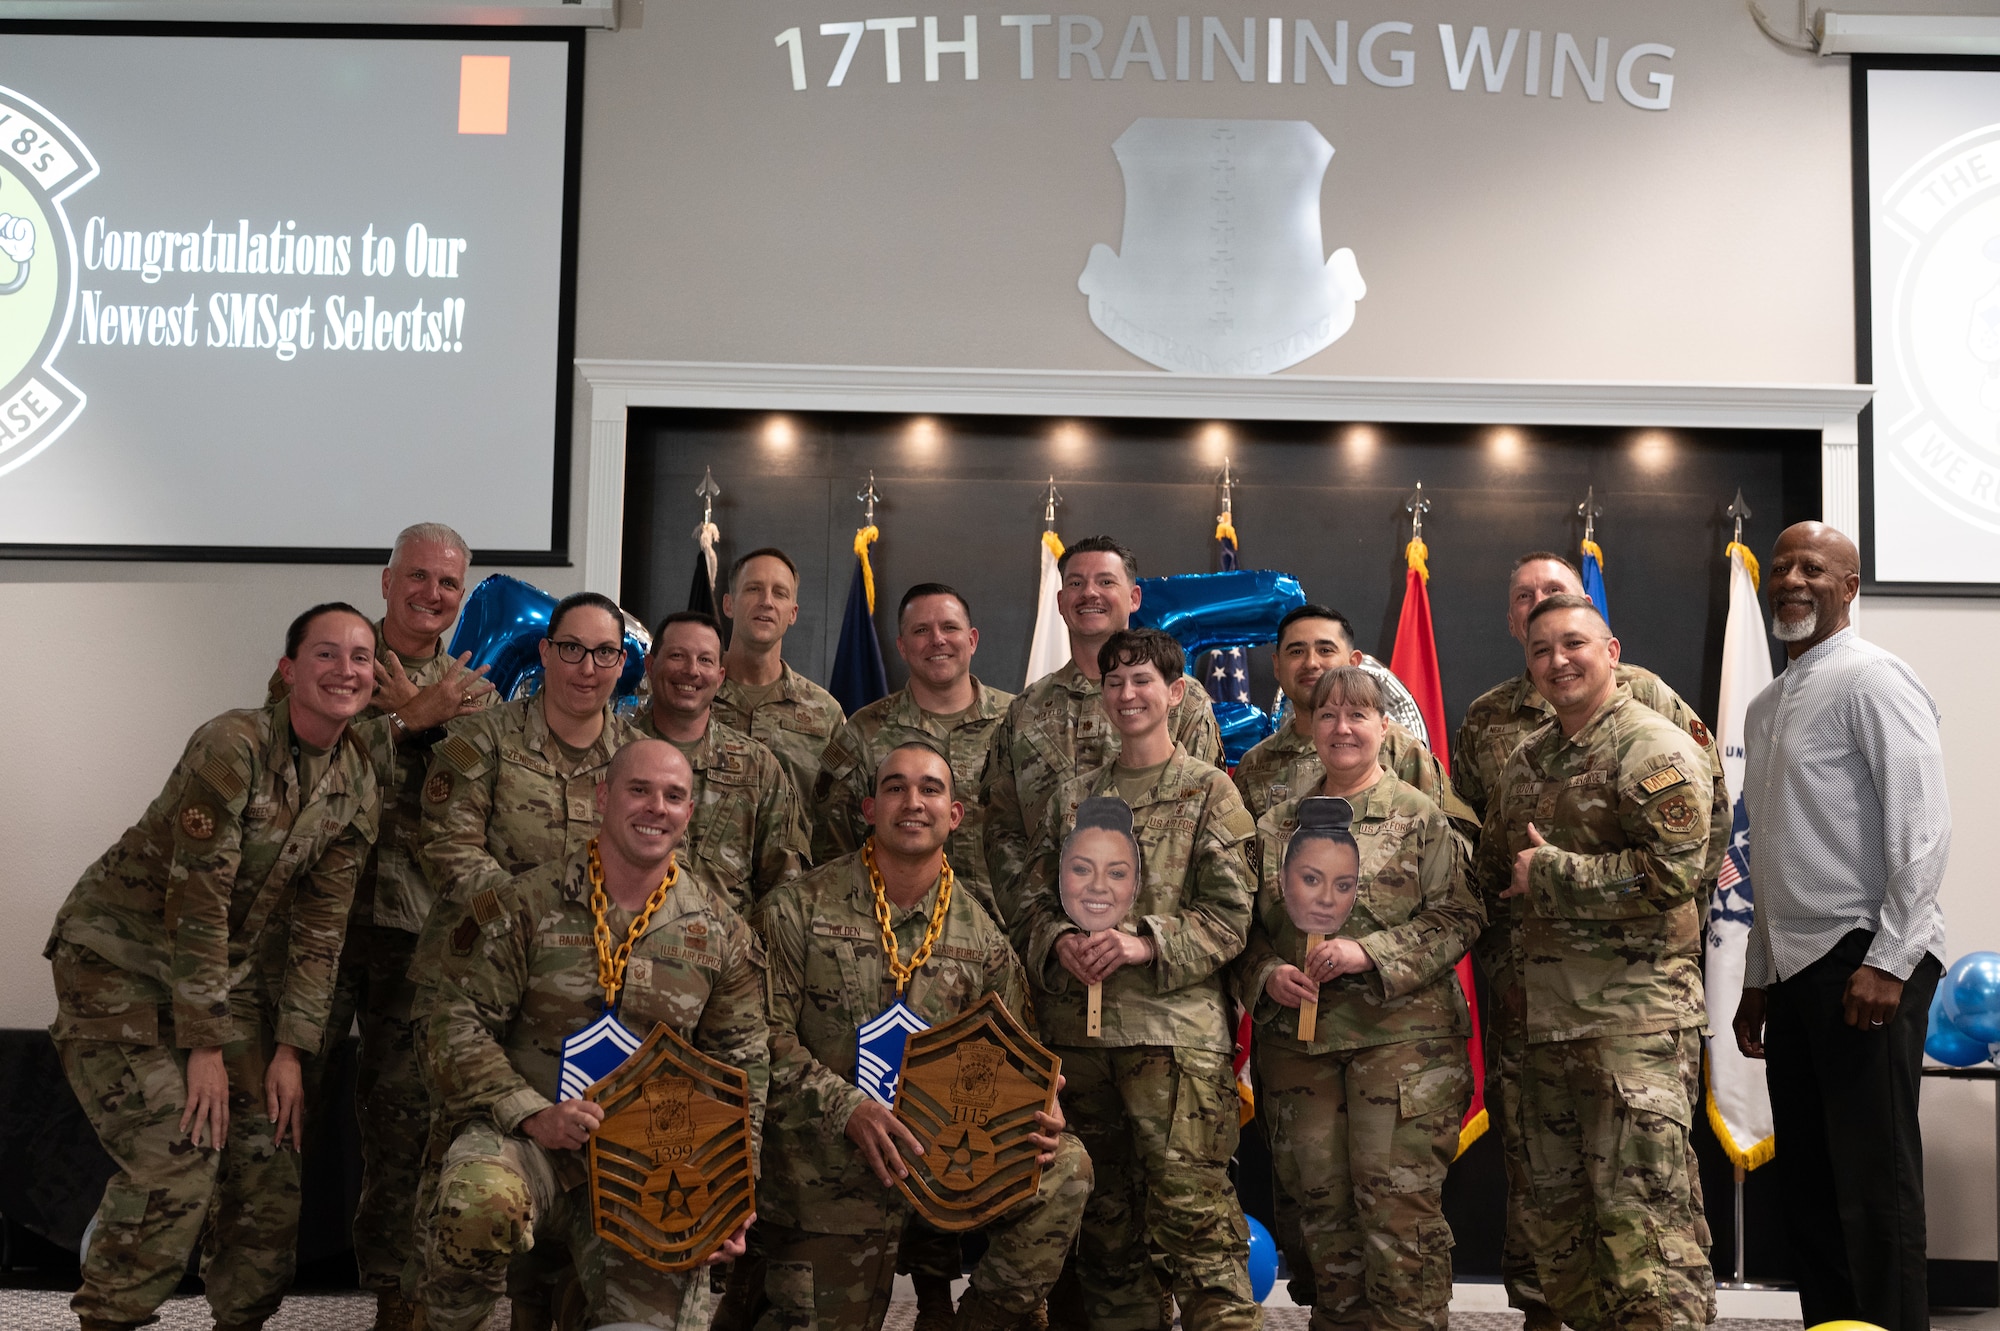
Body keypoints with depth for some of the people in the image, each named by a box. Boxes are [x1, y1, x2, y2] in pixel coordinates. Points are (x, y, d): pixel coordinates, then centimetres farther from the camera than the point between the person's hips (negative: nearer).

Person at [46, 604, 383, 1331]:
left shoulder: (358, 786, -3)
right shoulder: (234, 746, -23)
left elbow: (319, 925, 0)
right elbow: (196, 901, -23)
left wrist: (290, 1049, -4)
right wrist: (204, 1047, -20)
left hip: (227, 969, 6)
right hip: (121, 956, -6)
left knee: (267, 1162, 2)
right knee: (175, 1162, -16)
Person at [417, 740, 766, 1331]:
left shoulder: (722, 933, 7)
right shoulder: (528, 904, 0)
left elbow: (743, 1067, 10)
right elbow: (459, 1023, -4)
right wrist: (531, 1113, -17)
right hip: (523, 1134, -2)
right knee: (483, 1204, -34)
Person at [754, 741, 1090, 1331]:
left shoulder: (983, 935, 4)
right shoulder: (798, 909, -5)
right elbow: (766, 1035, -10)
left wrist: (1036, 1118, -14)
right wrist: (847, 1108, -22)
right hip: (822, 1184, -2)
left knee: (1065, 1167, -19)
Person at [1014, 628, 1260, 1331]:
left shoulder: (1209, 791, 3)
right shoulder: (1072, 796, 15)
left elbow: (1230, 915, -4)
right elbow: (1034, 899, 14)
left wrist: (1146, 942, -16)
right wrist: (1060, 941, -7)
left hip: (1174, 1027, -4)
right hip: (1075, 1028, 5)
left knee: (1193, 1206, -9)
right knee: (1104, 1215, 11)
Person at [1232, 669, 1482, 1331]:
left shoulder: (1421, 817, 1)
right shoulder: (1274, 827, 13)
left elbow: (1459, 915, -5)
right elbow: (1248, 928, 16)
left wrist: (1372, 953, -15)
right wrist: (1266, 976, -5)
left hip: (1402, 1036, -4)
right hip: (1296, 1039, 4)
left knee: (1400, 1203, -6)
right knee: (1322, 1203, 9)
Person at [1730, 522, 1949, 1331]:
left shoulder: (1870, 680, -7)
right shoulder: (1766, 706, 19)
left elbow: (1924, 829, -15)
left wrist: (1888, 961, -19)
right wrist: (1758, 977, 19)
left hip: (1863, 960, -8)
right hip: (1795, 967, 8)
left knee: (1874, 1187, -5)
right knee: (1805, 1183, 10)